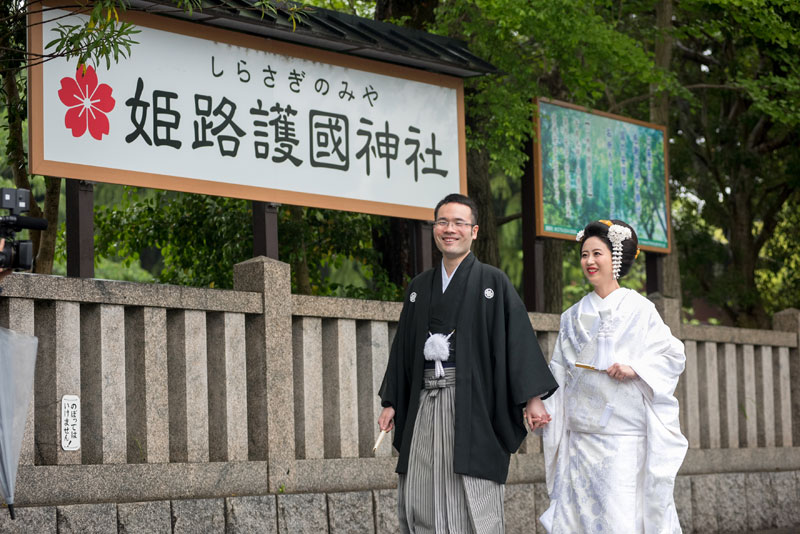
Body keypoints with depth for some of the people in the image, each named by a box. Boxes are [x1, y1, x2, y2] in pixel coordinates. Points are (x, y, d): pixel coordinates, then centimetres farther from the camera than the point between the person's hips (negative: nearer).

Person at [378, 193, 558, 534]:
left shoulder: (492, 282, 2)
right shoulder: (419, 288, 17)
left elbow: (518, 338, -4)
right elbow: (403, 347, 19)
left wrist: (533, 397, -12)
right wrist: (391, 402, 13)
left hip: (472, 401, -5)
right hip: (425, 402, 5)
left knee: (472, 502, -6)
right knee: (418, 502, 1)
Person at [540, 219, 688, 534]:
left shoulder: (639, 309, 3)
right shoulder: (574, 316, 14)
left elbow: (672, 355, 0)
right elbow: (560, 371, 15)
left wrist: (635, 368, -15)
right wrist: (542, 405, 2)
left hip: (626, 432, -4)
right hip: (582, 433, 4)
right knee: (582, 507, -1)